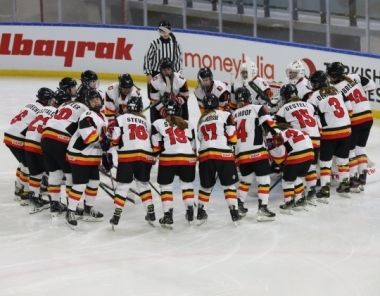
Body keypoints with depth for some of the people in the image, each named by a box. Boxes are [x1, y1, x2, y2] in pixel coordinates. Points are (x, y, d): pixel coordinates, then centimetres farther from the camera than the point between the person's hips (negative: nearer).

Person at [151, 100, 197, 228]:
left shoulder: (158, 124, 7)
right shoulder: (187, 124, 17)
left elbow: (156, 145, 2)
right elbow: (193, 145, 19)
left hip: (168, 158, -3)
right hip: (188, 158, 3)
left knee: (166, 186, 7)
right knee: (187, 184, 20)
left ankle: (168, 215, 0)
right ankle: (190, 212, 18)